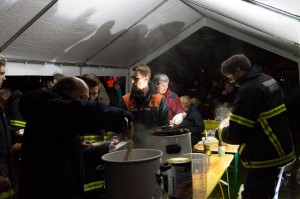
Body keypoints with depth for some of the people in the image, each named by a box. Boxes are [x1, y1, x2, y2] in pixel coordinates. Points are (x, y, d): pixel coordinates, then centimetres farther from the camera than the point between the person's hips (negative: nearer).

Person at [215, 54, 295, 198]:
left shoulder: (248, 89, -22)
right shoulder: (269, 80, 7)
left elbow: (236, 135, -21)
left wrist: (219, 133, -2)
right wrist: (235, 115, 15)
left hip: (264, 157, -10)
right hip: (278, 150, 10)